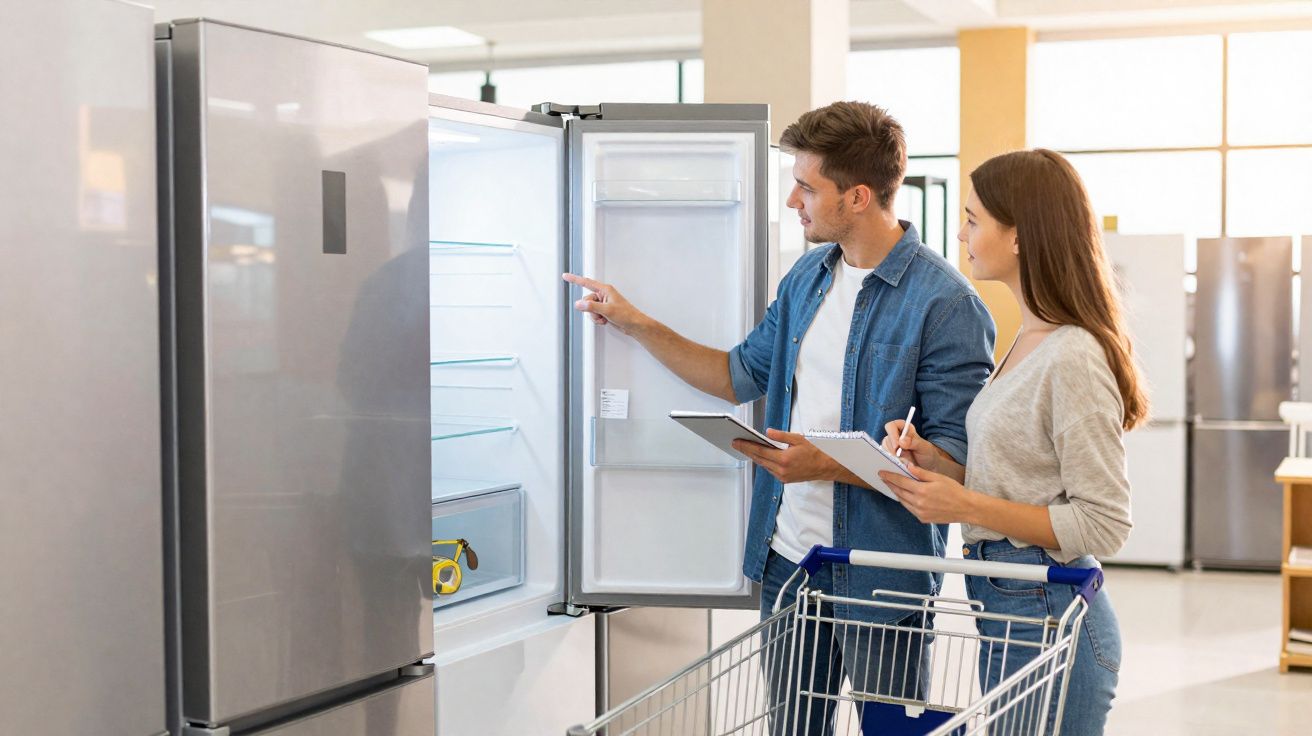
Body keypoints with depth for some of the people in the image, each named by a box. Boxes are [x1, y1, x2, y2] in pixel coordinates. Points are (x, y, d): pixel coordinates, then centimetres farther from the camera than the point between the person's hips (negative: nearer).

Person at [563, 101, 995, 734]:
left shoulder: (944, 303, -16)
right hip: (787, 560, 7)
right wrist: (637, 325, 15)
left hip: (878, 578, -7)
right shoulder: (807, 277, 9)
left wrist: (827, 465, -25)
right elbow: (742, 375, 20)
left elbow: (955, 456, -18)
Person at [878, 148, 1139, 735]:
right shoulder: (1028, 341, 11)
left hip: (1046, 617, -9)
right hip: (1002, 601, 9)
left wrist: (966, 507, -21)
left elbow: (1104, 524, -19)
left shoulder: (1073, 360, -18)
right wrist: (934, 461, 0)